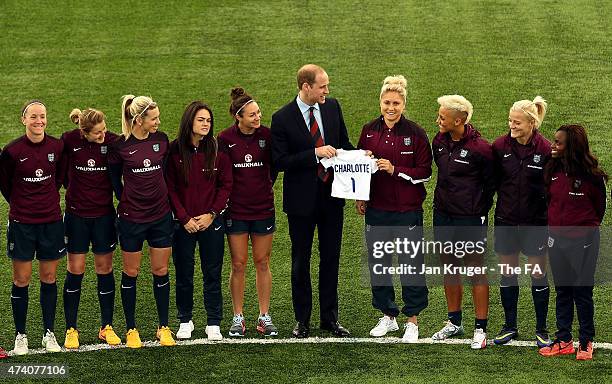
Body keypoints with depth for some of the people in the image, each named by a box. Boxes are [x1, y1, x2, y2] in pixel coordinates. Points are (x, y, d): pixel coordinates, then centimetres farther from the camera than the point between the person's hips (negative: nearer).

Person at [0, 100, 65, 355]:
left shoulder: (57, 147, -4)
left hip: (51, 221, 2)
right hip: (21, 223, -2)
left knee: (49, 278, 10)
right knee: (21, 280, 4)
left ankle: (49, 333, 21)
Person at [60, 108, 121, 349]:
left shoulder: (112, 142, -11)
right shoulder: (69, 141, -13)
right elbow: (61, 171, -1)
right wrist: (76, 191, 2)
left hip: (104, 214, 1)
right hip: (76, 214, -1)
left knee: (105, 269, 8)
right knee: (75, 270, 3)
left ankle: (107, 327, 19)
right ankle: (71, 329, 13)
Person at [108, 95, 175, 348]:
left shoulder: (161, 139, 0)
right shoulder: (120, 146, -10)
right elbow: (114, 178, 4)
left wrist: (164, 199, 12)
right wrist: (126, 201, 3)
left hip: (161, 215, 3)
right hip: (131, 217, -3)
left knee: (161, 271, 8)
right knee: (131, 273, 7)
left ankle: (163, 327, 18)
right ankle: (131, 329, 18)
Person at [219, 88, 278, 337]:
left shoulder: (266, 135, -4)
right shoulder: (225, 139, -7)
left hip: (263, 208, 1)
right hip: (236, 210, -1)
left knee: (262, 262, 7)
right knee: (238, 264, 4)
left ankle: (265, 316, 15)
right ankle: (238, 317, 13)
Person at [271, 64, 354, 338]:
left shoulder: (332, 107, 1)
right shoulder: (282, 118, -13)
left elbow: (343, 141, 13)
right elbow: (279, 161, -16)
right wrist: (315, 153, -25)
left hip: (332, 195, 4)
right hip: (301, 199, -4)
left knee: (331, 259, 11)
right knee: (301, 262, 8)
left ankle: (330, 318, 21)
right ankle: (302, 320, 19)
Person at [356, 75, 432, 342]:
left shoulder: (415, 133, -6)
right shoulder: (369, 131, 5)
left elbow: (425, 172, -5)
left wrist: (395, 170, -16)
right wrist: (359, 198, 9)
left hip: (408, 209, -4)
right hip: (376, 208, 4)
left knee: (411, 264, 0)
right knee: (377, 262, 9)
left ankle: (412, 320, 11)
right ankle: (388, 316, 23)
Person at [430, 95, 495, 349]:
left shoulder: (479, 148, -16)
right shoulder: (439, 142, 2)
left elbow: (491, 183, -5)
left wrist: (480, 210, -2)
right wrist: (445, 198, 15)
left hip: (471, 219, -6)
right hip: (443, 215, 6)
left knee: (476, 272, 2)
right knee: (449, 268, 14)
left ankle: (480, 328, 9)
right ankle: (454, 322, 28)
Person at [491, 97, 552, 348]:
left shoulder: (545, 149, -10)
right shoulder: (500, 146, -3)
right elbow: (492, 181, 5)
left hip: (535, 221, -2)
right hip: (506, 220, 3)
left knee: (538, 274, 5)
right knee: (507, 274, 9)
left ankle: (541, 330, 16)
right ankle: (509, 327, 22)